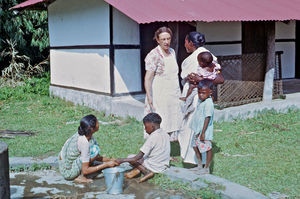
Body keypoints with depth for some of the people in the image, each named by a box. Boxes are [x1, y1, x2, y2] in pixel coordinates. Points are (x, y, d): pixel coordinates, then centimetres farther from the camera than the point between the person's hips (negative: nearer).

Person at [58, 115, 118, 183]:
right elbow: (85, 171, -24)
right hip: (68, 172, -9)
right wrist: (106, 164, -19)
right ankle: (80, 176, -7)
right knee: (95, 149, -19)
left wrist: (109, 160, 0)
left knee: (93, 142, 6)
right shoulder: (84, 142, -28)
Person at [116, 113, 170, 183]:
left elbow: (138, 157, -21)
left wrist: (122, 160, -14)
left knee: (130, 158, 3)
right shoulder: (165, 135, 3)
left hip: (155, 167, -8)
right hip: (164, 166, 8)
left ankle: (147, 172, -8)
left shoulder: (152, 137, -20)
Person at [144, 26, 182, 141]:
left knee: (170, 123, 10)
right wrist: (149, 97, -25)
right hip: (159, 96, -7)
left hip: (173, 95, 8)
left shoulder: (172, 52, 10)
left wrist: (178, 94, 20)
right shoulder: (154, 55, -14)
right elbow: (148, 78, -18)